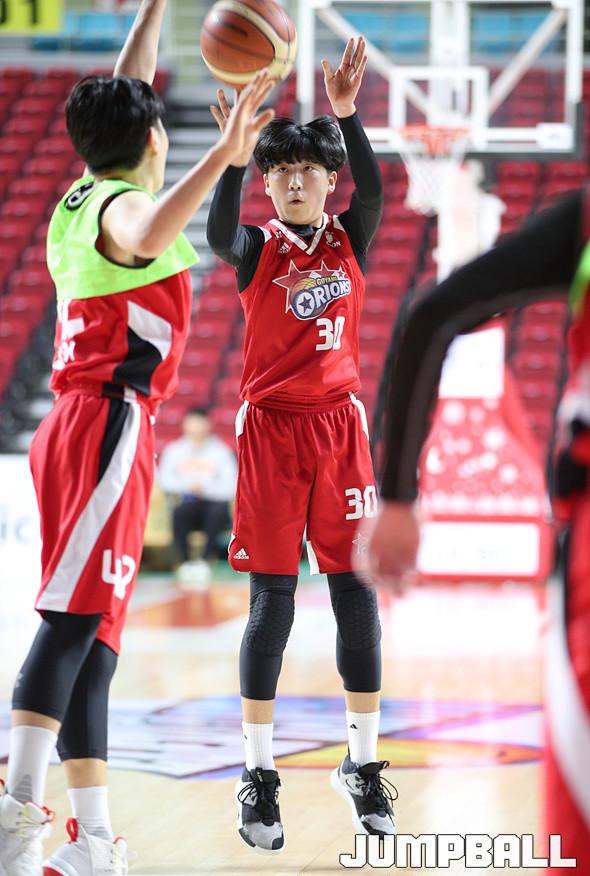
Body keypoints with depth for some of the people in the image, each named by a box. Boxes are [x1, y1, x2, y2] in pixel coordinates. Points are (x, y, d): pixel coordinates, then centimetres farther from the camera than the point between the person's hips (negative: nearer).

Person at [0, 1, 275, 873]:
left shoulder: (83, 199, 18)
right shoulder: (120, 206, -5)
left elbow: (121, 95, 34)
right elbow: (149, 236, -32)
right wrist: (222, 155, -36)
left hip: (76, 429, 9)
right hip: (109, 423, -9)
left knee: (93, 637, 5)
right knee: (73, 620, -18)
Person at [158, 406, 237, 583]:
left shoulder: (220, 451, -1)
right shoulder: (174, 450, 6)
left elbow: (231, 488, -8)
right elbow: (165, 480, -3)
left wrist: (205, 489, -21)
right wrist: (186, 486, -19)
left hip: (215, 501, -1)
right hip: (189, 503, 1)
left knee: (219, 511, -35)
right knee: (179, 513, -32)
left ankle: (205, 561, -32)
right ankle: (185, 563, -29)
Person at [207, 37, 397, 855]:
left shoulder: (350, 242, 5)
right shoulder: (257, 249, 0)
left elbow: (374, 191, -17)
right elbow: (218, 234, -25)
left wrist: (347, 115, -32)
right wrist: (234, 148, -39)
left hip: (340, 426, 2)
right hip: (272, 428, -2)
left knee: (358, 596, 2)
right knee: (271, 605, -2)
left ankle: (363, 766, 14)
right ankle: (259, 779, 6)